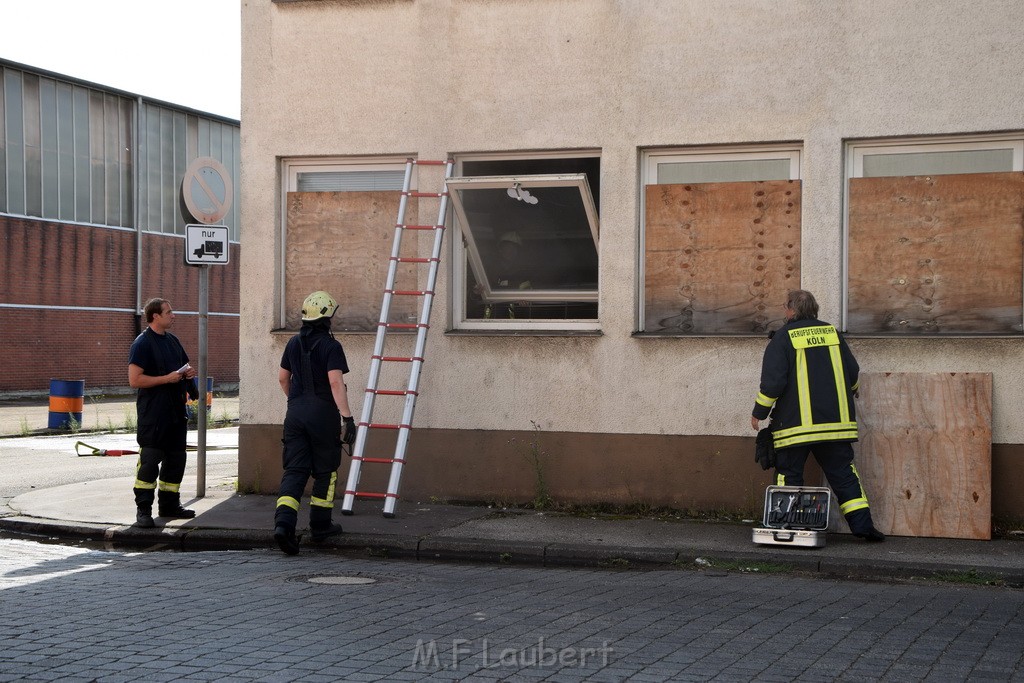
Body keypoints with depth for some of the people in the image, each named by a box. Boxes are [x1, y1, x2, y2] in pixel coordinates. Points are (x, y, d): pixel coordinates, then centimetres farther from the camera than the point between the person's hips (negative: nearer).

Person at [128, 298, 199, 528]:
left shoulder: (172, 340, 15)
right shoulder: (142, 343, -10)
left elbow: (184, 365, 30)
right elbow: (134, 380, -18)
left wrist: (188, 373, 6)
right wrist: (167, 378, -20)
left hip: (175, 411, 8)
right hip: (153, 413, -8)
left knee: (176, 459, 12)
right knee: (149, 461, -8)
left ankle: (169, 505, 22)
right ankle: (143, 509, -4)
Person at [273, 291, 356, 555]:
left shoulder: (294, 343, 10)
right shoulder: (330, 346, -9)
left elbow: (283, 378, 19)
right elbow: (336, 382, -19)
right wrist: (347, 416, -20)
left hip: (296, 413, 5)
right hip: (323, 414, -5)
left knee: (294, 470, 2)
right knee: (325, 471, 10)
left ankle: (283, 523, -16)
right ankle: (320, 525, 17)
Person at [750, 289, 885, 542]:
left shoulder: (783, 338, -5)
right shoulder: (833, 333, 9)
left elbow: (773, 381, -12)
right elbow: (853, 372, 14)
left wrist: (759, 412, 0)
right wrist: (846, 397, 34)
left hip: (795, 423, -4)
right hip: (836, 422, 4)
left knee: (790, 474, 4)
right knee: (843, 473, 9)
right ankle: (862, 524, 3)